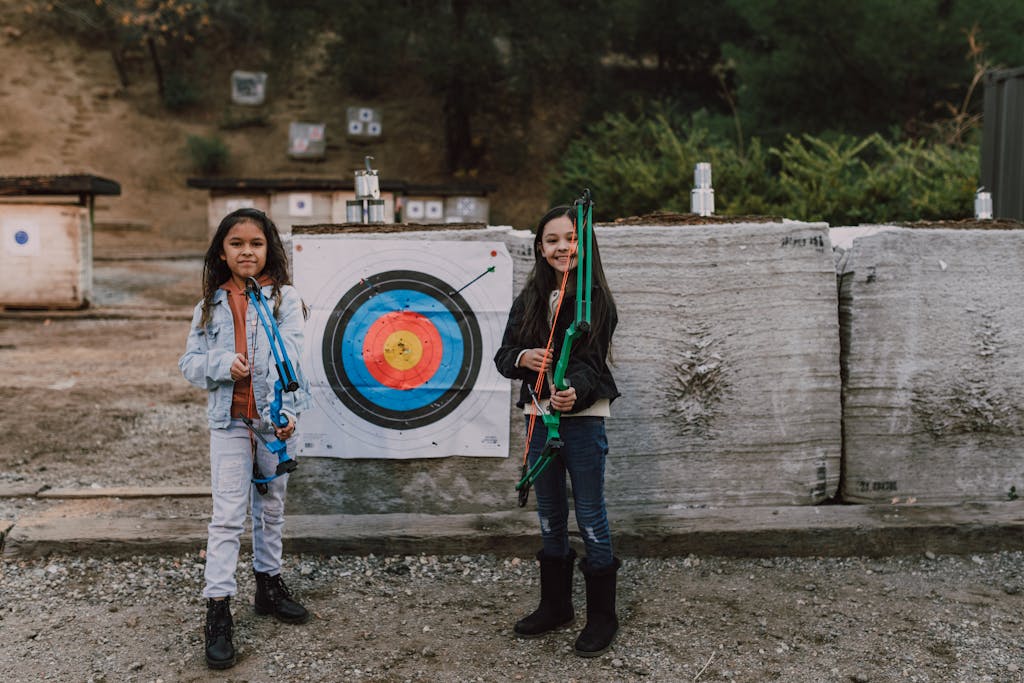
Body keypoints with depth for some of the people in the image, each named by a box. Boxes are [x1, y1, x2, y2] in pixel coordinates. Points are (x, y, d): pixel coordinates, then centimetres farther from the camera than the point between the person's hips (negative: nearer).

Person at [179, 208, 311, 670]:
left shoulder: (284, 298, -3)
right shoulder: (211, 305, 4)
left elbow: (290, 358, -12)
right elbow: (189, 363, 4)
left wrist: (288, 411, -23)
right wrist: (224, 365, -16)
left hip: (272, 419, 0)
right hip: (229, 420, 0)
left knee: (271, 508, 15)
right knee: (227, 516, -2)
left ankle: (268, 584, 33)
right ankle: (218, 610, 4)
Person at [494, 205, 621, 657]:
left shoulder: (597, 299, -8)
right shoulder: (529, 300, 5)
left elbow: (591, 361, -17)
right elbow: (503, 356, 3)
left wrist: (574, 391, -38)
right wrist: (522, 358, -20)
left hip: (583, 419, -5)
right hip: (538, 417, 5)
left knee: (590, 518, 2)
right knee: (550, 518, 16)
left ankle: (602, 616, 17)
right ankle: (555, 605, 33)